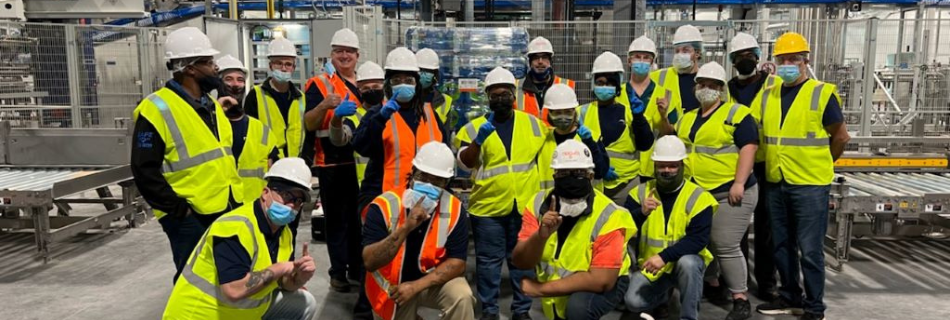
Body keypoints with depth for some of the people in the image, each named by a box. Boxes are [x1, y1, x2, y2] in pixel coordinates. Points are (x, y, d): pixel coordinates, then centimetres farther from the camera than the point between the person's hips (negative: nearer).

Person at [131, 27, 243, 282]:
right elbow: (144, 170, -15)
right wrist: (177, 209, -16)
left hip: (227, 212, 8)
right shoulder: (157, 109, -12)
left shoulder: (211, 105, 14)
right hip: (191, 219, -8)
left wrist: (236, 196, 15)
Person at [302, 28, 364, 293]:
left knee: (360, 217, 12)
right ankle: (338, 272, 13)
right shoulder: (319, 84, -2)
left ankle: (358, 267, 25)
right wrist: (324, 105, -29)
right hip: (332, 163, -4)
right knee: (337, 219, 2)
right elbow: (308, 124, -11)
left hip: (362, 161, 4)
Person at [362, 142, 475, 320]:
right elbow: (370, 262, -28)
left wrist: (416, 286, -25)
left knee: (462, 297, -26)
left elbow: (457, 262, -15)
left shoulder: (454, 209, -16)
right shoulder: (384, 206, -21)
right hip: (391, 288, 0)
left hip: (434, 281, 0)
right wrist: (405, 228, -41)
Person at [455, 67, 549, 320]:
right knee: (488, 261, 8)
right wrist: (480, 138, -23)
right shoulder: (475, 126, 0)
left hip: (526, 206, 2)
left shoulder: (533, 123, 6)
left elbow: (547, 152, 17)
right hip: (488, 206, -1)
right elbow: (465, 163, -9)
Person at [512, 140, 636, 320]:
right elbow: (521, 263, -19)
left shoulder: (607, 215, -25)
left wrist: (542, 288, -25)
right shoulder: (539, 204, -14)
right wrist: (541, 235, -39)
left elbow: (601, 280, -29)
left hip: (603, 286, -4)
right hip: (557, 295, 5)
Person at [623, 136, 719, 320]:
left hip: (685, 259, -2)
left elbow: (698, 239, -21)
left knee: (687, 263, -37)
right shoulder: (640, 192, -3)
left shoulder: (698, 197, -12)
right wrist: (641, 212, -28)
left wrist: (664, 256, -32)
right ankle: (662, 295, 20)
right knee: (633, 302, -16)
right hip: (650, 264, 3)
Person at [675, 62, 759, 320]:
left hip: (729, 193, -7)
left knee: (726, 247, -8)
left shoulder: (736, 114, -6)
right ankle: (712, 286, 37)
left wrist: (739, 183, -21)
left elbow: (748, 148, -15)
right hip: (696, 192, 7)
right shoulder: (688, 119, 15)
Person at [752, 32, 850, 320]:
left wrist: (818, 163, 10)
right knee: (782, 246, 14)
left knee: (809, 249, 0)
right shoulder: (768, 95, 7)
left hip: (810, 185, -5)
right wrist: (777, 162, 9)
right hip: (776, 183, 5)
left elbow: (841, 137, 2)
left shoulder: (822, 94, -6)